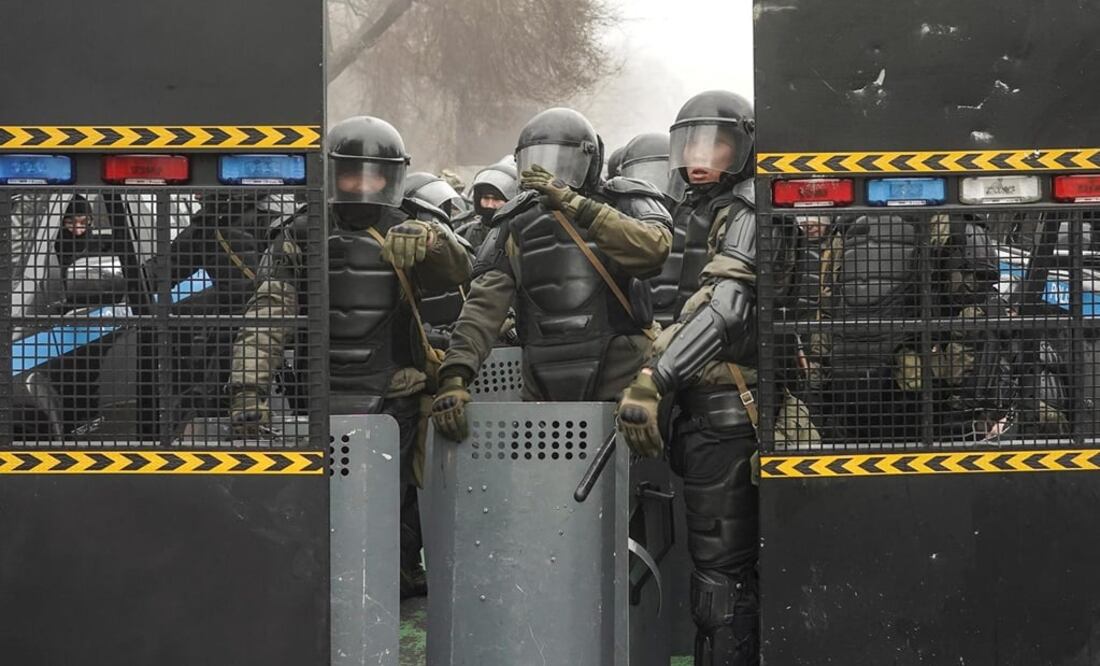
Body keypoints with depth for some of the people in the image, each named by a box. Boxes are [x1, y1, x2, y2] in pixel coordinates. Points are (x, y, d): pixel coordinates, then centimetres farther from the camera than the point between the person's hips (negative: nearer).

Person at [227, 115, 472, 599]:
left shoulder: (413, 231, 4)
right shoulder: (300, 239, 6)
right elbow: (265, 318, -3)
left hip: (395, 405, -1)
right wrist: (248, 387, -16)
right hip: (322, 408, 1)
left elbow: (455, 272, -17)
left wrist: (433, 244, -40)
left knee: (395, 520, 4)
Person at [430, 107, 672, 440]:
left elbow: (653, 248, -22)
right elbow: (485, 304, 0)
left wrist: (575, 204, -23)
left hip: (618, 385, -3)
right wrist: (454, 376, -14)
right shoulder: (517, 224, 10)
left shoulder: (626, 204, 2)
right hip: (544, 394, 3)